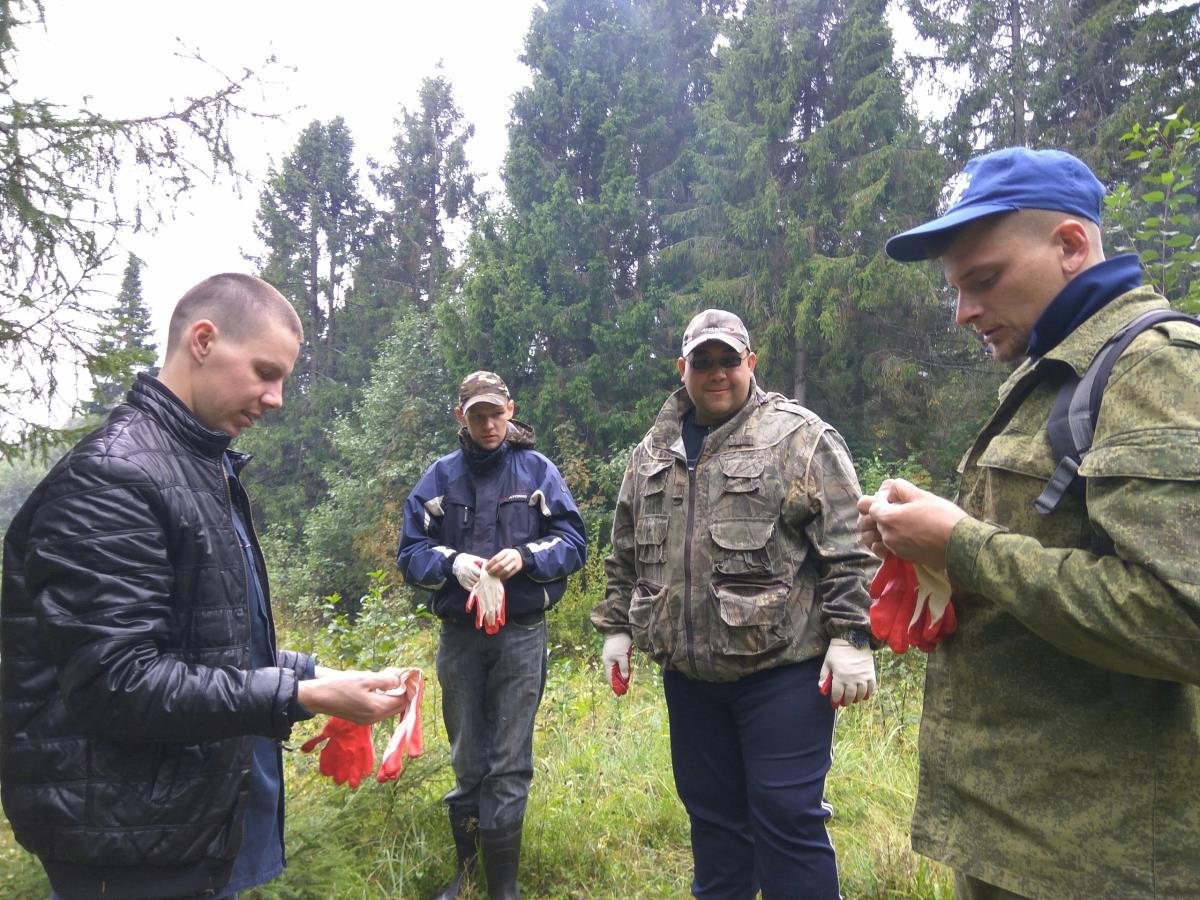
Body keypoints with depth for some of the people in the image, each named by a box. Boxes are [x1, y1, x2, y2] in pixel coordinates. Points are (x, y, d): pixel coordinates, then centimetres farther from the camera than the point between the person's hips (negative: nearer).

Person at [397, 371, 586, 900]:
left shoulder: (538, 470, 2)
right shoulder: (439, 476, 5)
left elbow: (573, 542, 0)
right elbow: (410, 553, 4)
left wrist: (526, 556, -18)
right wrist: (451, 563, -16)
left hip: (521, 635, -2)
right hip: (458, 635, 2)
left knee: (509, 764, 3)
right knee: (467, 760, 15)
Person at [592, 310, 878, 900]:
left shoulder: (801, 437, -5)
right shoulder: (652, 452, 11)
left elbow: (847, 549, -8)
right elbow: (625, 556, 17)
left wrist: (851, 637, -13)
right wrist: (617, 627, 14)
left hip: (781, 669, -5)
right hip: (688, 672, 5)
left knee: (786, 816, 3)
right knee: (710, 810, 19)